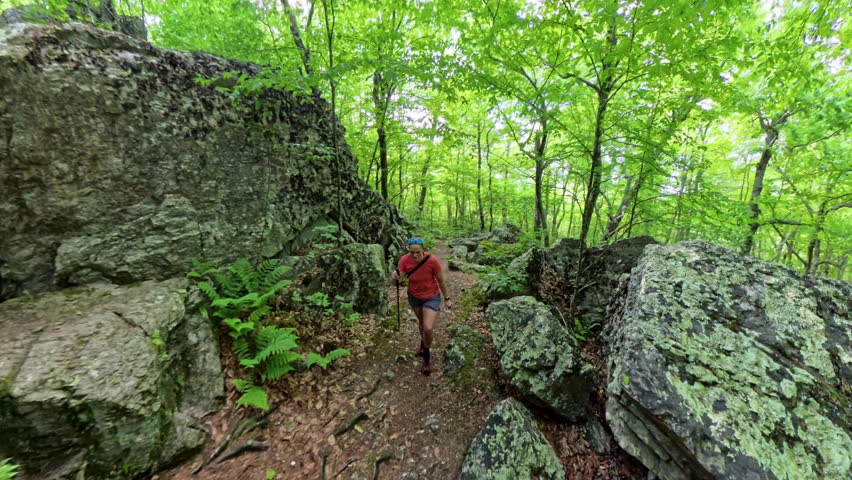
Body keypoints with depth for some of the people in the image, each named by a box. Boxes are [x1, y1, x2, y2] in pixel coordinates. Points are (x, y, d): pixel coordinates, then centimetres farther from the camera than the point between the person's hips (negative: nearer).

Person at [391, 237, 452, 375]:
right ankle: (423, 344, 55)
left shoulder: (432, 260, -30)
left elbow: (441, 281, -16)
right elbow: (399, 278, -25)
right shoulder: (404, 260, -23)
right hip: (414, 296, 4)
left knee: (428, 329, -12)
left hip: (431, 297, -3)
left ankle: (427, 356, 17)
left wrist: (447, 299, -6)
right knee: (421, 322, 25)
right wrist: (396, 277, -49)